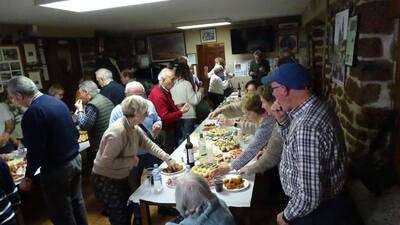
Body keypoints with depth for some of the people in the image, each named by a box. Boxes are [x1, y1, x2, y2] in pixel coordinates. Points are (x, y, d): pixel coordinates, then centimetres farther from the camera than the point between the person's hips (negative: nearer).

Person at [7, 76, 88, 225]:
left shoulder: (32, 113, -20)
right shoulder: (58, 102, 5)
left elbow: (36, 150, -20)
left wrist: (28, 178, -5)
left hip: (57, 169, -8)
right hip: (75, 159, 8)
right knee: (76, 202, 23)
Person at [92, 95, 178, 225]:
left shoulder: (133, 128, -3)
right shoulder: (117, 133, -31)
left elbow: (148, 144, 3)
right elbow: (106, 162, -30)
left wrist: (167, 159, -3)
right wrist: (131, 161, -22)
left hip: (121, 178, 8)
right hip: (105, 181, -8)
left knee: (128, 211, 20)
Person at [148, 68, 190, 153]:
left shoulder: (165, 91, 7)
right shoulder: (158, 96, -26)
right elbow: (165, 117, -27)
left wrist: (179, 109, 5)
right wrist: (181, 112, -22)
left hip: (172, 128, 10)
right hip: (165, 132, -10)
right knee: (169, 153, 4)